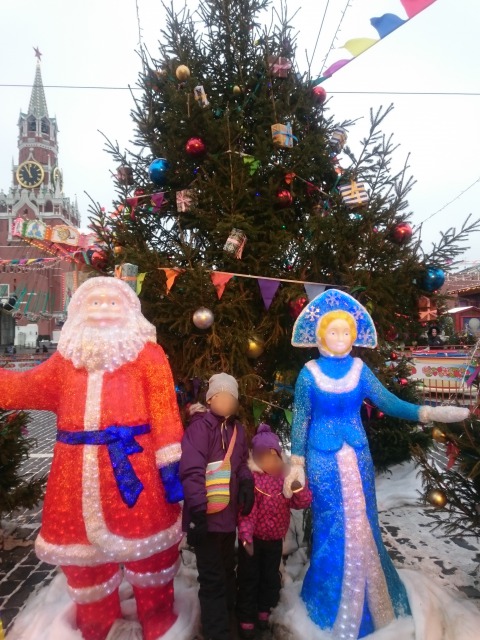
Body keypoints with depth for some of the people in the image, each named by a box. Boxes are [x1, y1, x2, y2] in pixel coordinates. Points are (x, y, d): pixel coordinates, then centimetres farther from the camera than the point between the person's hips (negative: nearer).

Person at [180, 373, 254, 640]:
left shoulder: (238, 429, 6)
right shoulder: (200, 427, -18)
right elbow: (192, 471, -23)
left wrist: (247, 483, -2)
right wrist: (197, 513, -26)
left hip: (229, 515, 8)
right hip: (207, 516, -8)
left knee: (227, 571, 26)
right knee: (213, 579, 1)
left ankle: (227, 616, 48)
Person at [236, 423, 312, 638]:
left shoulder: (285, 478, -3)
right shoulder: (250, 478, -21)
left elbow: (303, 503, -5)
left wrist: (298, 487, -25)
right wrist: (246, 537, -27)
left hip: (275, 539, 5)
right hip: (254, 539, -5)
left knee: (271, 577, 21)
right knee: (248, 579, 8)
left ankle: (263, 611, 43)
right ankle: (246, 620, 26)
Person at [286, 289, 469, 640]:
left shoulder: (359, 370, -2)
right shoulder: (309, 374, -10)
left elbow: (389, 402, -4)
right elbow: (300, 420, -6)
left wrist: (429, 412, -17)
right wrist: (297, 463, -4)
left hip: (357, 455, 3)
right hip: (323, 458, -3)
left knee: (362, 524, 14)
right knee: (332, 526, 9)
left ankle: (366, 601, 38)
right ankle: (334, 602, 33)